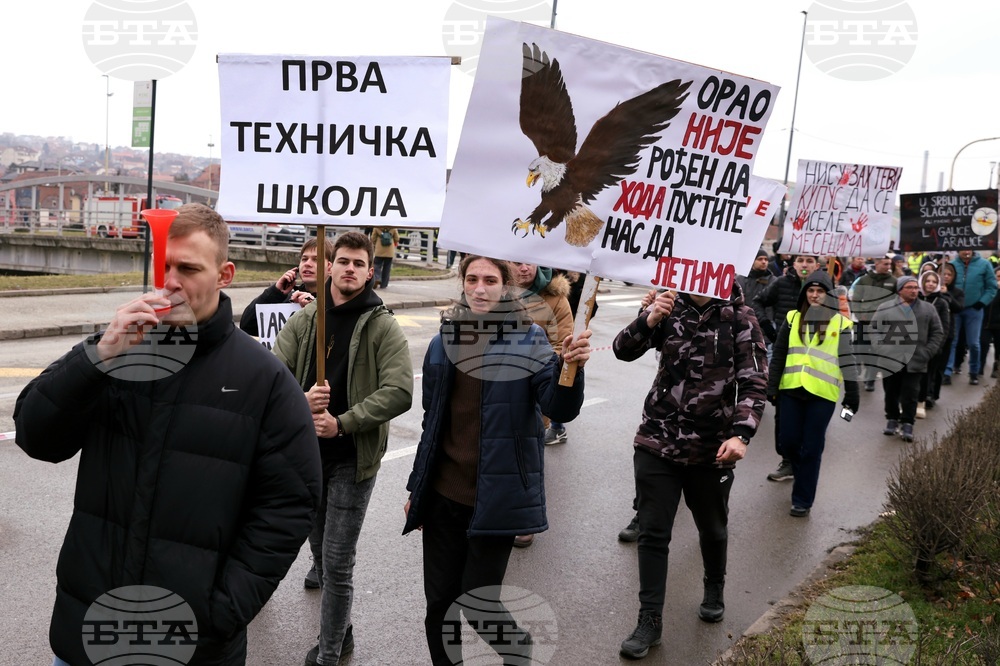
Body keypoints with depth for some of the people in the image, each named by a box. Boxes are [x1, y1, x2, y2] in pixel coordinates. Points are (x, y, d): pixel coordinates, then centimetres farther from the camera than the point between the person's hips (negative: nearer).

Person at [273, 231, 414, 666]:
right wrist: (300, 401, -21)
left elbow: (399, 392, -17)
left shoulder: (383, 326, -8)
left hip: (354, 459, -5)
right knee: (320, 552, 19)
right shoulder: (303, 321, 4)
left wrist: (342, 423, -21)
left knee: (337, 562, -2)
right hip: (307, 454, 5)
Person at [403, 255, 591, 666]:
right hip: (443, 496, 4)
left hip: (495, 499, -4)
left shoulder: (528, 342, -7)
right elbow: (431, 424, 13)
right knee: (439, 603, 12)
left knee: (478, 604, 1)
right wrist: (417, 488, 16)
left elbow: (560, 409, -19)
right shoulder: (443, 344, 4)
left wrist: (570, 367, -38)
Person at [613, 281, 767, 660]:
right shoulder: (671, 308, 1)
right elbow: (623, 351, -4)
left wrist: (741, 434, -23)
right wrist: (648, 320, -23)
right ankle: (650, 619, 12)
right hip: (657, 442, 1)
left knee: (712, 528, 18)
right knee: (652, 532, 1)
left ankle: (714, 590, 45)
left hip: (712, 448, -1)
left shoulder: (739, 317, -5)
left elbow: (753, 381, -10)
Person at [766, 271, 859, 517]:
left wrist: (852, 394, 3)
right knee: (789, 442, 5)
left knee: (811, 448, 1)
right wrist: (772, 386, 4)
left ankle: (803, 499, 13)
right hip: (791, 389, 3)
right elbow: (778, 355, 8)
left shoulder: (840, 322, 2)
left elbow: (847, 360, 4)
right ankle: (803, 477, 35)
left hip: (822, 393, -2)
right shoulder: (793, 318, 7)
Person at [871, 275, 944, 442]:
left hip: (915, 361, 0)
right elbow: (874, 330, 4)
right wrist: (880, 350, -8)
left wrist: (927, 353, -1)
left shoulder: (928, 309, 8)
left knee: (910, 395, -1)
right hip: (890, 360, 0)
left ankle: (907, 424, 9)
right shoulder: (885, 308, 3)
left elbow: (937, 333, 10)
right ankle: (892, 420, 27)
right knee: (891, 393, 11)